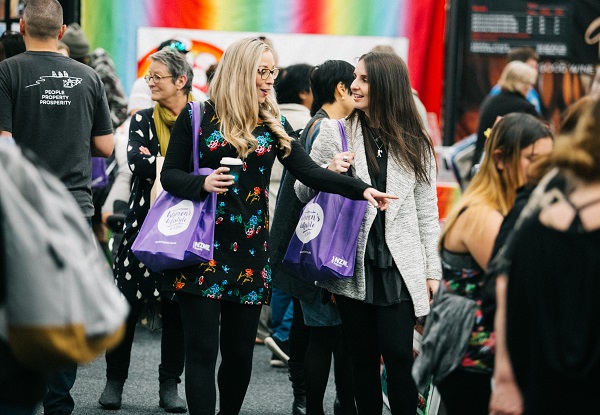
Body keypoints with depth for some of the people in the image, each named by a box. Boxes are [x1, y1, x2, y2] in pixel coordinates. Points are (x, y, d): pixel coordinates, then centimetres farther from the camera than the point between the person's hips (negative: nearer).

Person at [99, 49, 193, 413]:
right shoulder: (143, 120, 4)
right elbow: (136, 160, -13)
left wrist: (155, 162, -15)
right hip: (144, 222, 1)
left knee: (178, 306, 4)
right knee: (128, 302, 1)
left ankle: (170, 384, 15)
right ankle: (115, 380, 14)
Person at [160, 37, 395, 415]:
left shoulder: (273, 124, 8)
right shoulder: (197, 118, -1)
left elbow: (308, 171, -1)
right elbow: (170, 175, 1)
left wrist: (361, 189, -14)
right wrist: (202, 183, -19)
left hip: (250, 249, 3)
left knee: (240, 350, 7)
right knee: (202, 348, -6)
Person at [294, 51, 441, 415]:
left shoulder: (415, 144, 5)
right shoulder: (334, 132, 4)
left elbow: (427, 212, 7)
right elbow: (302, 192, 9)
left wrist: (433, 271, 3)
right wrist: (328, 172, -12)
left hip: (399, 269, -1)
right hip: (353, 264, 1)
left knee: (399, 356, -7)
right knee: (364, 358, 6)